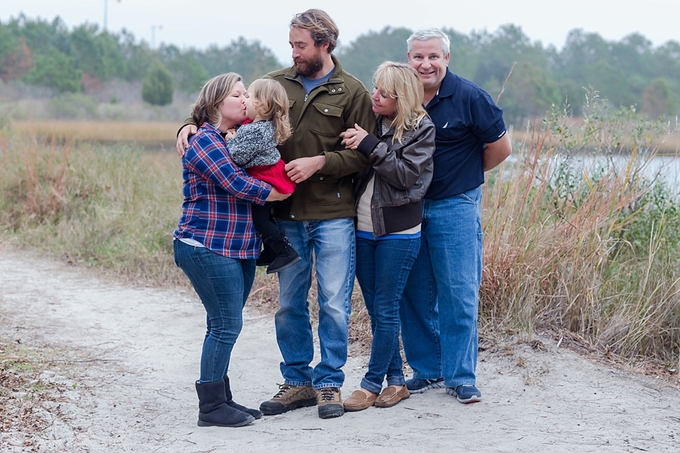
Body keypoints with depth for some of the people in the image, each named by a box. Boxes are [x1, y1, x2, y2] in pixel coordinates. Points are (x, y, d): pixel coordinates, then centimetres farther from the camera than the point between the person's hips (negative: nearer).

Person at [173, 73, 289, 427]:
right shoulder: (205, 141, -10)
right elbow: (235, 184, -19)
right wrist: (277, 193, -9)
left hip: (239, 249, 9)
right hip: (208, 247, -9)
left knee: (225, 325, 12)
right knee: (226, 324, -8)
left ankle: (221, 398, 19)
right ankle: (211, 408, 0)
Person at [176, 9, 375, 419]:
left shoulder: (351, 92, -1)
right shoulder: (276, 84, 7)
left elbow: (365, 154, -5)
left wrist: (320, 162, -16)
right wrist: (192, 124, -5)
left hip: (333, 216, -3)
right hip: (286, 216, 3)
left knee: (334, 303, 0)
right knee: (289, 304, 10)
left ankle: (329, 383, 13)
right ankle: (297, 382, 23)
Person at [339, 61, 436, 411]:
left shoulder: (421, 129, -7)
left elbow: (407, 174, -17)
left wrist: (370, 146, -20)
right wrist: (351, 146, -9)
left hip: (398, 233, -5)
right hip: (363, 229, 5)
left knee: (386, 310, -1)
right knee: (376, 311, 10)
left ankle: (372, 383, 7)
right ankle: (395, 379, 21)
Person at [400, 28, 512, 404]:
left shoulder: (469, 97, -9)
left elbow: (500, 147, 0)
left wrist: (464, 174, 9)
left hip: (455, 208, -4)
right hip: (407, 206, 4)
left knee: (459, 294, -3)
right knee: (415, 294, 8)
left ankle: (460, 377, 4)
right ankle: (427, 370, 20)